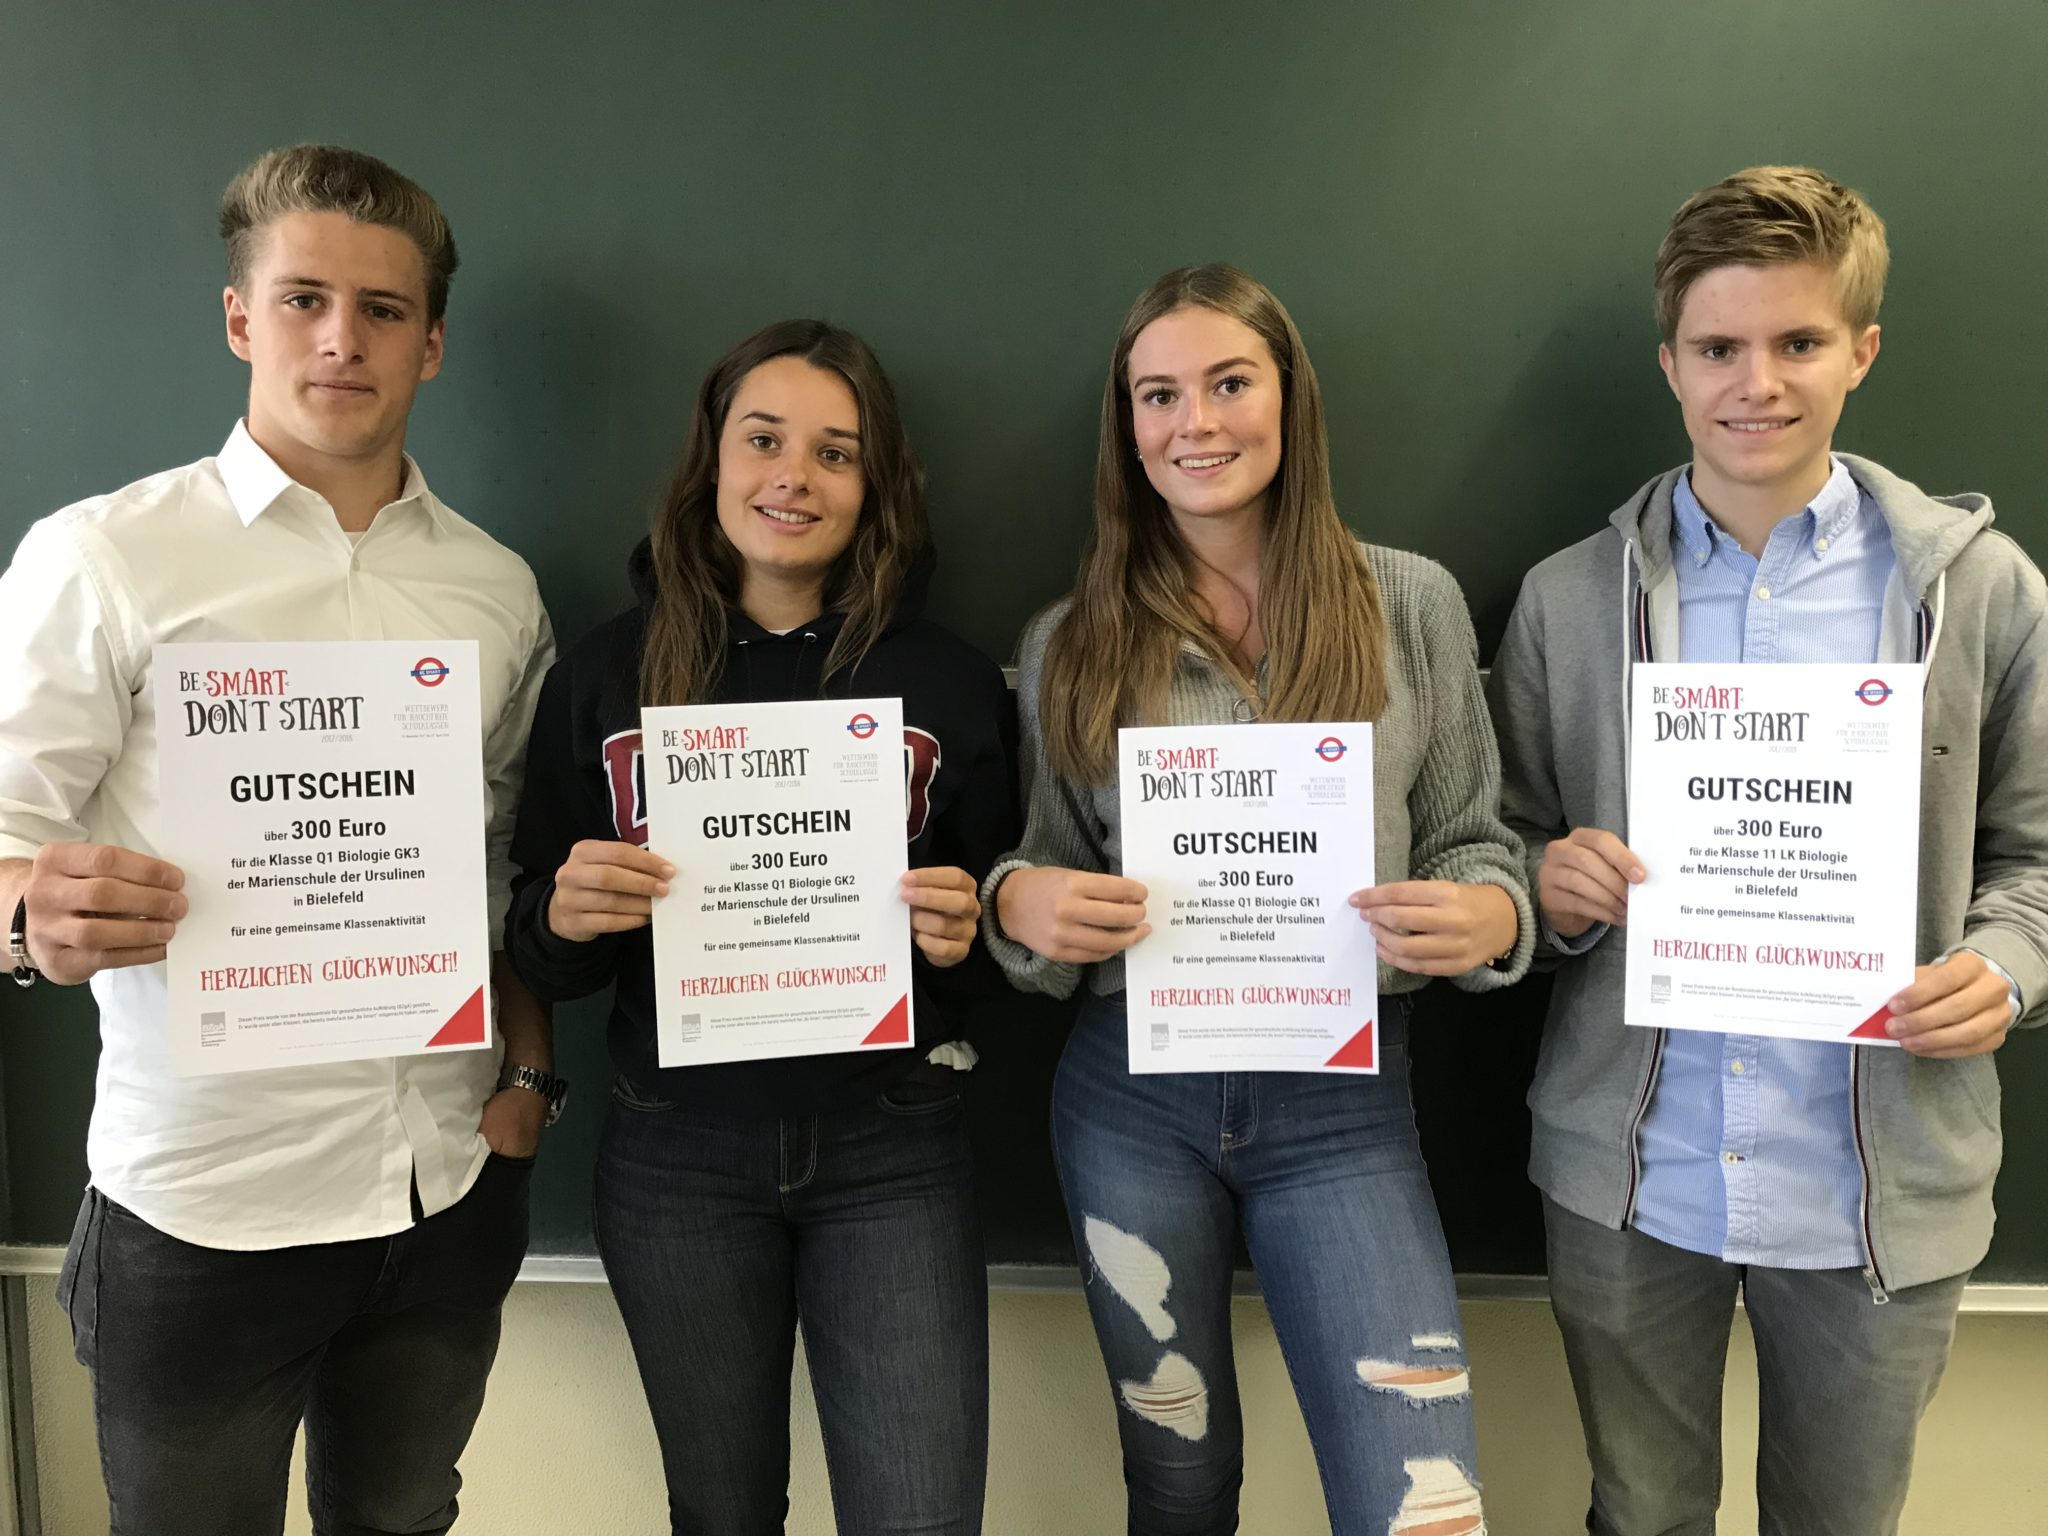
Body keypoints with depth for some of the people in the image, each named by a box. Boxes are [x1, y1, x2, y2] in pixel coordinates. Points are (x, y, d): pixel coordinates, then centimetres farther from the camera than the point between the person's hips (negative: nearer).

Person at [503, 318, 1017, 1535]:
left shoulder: (950, 681, -2)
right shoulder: (607, 676, 0)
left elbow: (997, 920, 6)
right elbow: (542, 958, 5)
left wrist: (964, 932, -15)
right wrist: (564, 917, -16)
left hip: (892, 1147, -1)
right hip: (678, 1151, 1)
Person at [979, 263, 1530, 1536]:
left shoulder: (1414, 604, -1)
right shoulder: (1071, 645, 2)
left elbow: (1476, 844, 5)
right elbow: (1046, 883, 8)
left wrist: (1490, 919, -17)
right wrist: (1018, 906, -14)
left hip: (1342, 1108, -1)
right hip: (1131, 1102, 2)